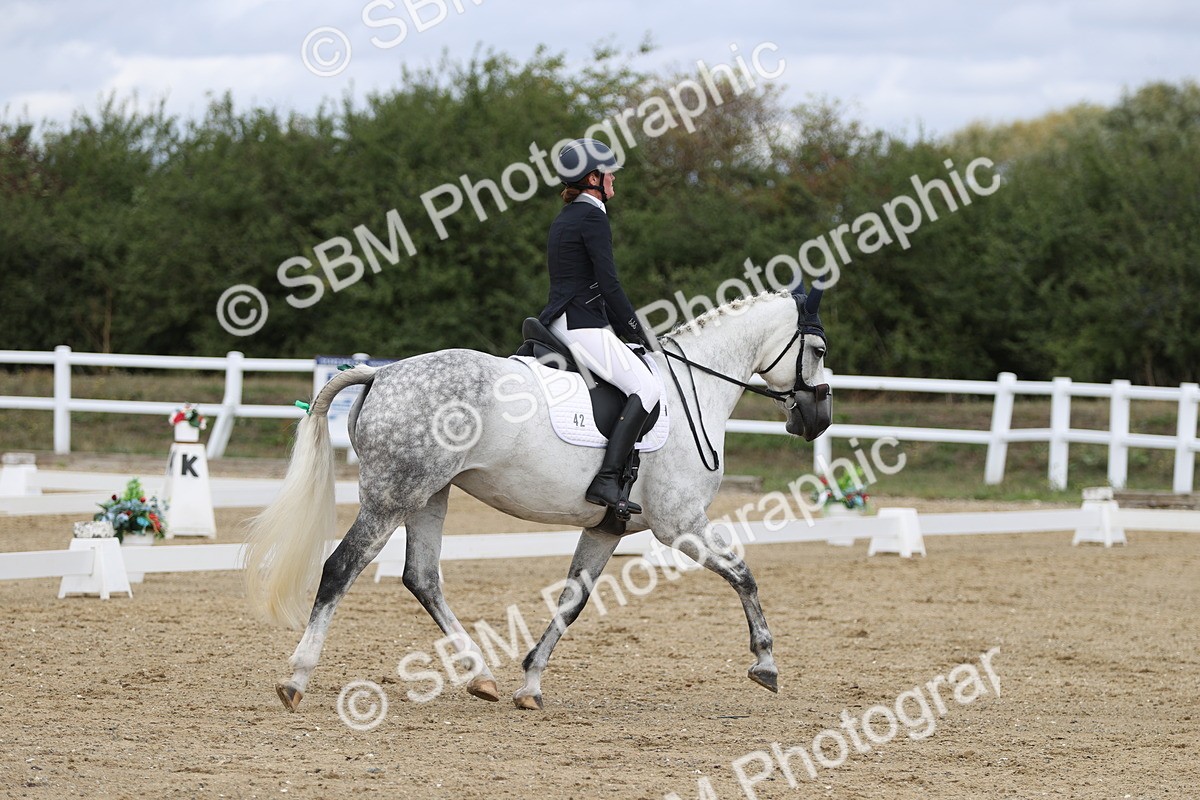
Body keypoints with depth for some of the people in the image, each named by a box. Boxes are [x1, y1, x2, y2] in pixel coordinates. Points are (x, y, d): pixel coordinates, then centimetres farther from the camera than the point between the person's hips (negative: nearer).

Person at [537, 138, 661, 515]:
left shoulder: (563, 219, 19)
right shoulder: (592, 217, -10)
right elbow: (609, 284, -16)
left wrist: (625, 328, 21)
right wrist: (637, 332, -6)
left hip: (558, 324, 10)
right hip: (583, 325, -10)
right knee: (647, 387, -19)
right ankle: (606, 480, -30)